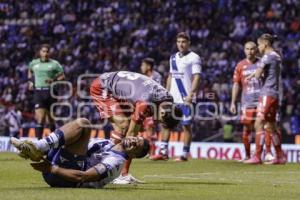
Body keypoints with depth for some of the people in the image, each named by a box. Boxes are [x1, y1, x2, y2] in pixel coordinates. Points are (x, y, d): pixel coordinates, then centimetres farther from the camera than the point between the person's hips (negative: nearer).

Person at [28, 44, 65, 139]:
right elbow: (30, 71, 32)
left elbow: (62, 76, 4)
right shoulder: (34, 63, 10)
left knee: (51, 118, 9)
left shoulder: (54, 64, 1)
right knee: (40, 118, -11)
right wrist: (30, 81, 17)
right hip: (38, 92, 1)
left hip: (50, 92, -1)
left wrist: (54, 80, -13)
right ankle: (39, 140, -16)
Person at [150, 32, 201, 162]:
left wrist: (191, 94, -23)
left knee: (186, 126, -2)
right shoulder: (173, 57, 16)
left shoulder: (193, 58, -6)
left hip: (186, 98, -7)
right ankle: (163, 152, 8)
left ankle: (185, 154, 3)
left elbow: (196, 78, -13)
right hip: (173, 97, 7)